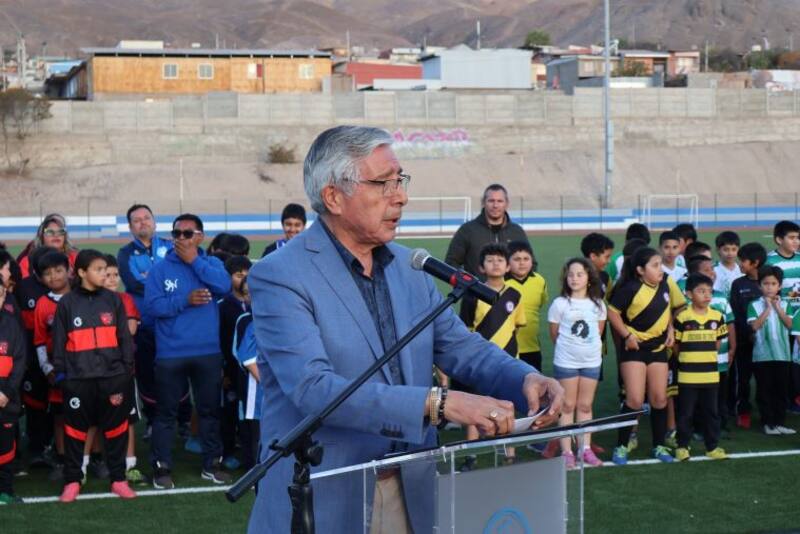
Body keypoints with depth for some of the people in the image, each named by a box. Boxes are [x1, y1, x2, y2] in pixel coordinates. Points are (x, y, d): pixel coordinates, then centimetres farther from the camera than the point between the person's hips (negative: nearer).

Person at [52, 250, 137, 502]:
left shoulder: (113, 300, 5)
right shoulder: (67, 303, 1)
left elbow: (124, 337, 8)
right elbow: (59, 341, 5)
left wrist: (127, 369, 3)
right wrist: (60, 373, 0)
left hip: (112, 376, 1)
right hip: (78, 378, -1)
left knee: (115, 427, 6)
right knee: (75, 429, 5)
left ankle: (118, 479, 16)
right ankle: (72, 480, 14)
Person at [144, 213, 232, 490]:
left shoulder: (212, 263, 5)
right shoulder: (160, 268, -1)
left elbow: (224, 286, -16)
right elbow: (152, 305, -12)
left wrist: (194, 261, -15)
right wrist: (186, 300, -22)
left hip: (208, 352, 2)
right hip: (170, 353, -2)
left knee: (210, 409, 12)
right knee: (166, 412, 4)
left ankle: (212, 464, 23)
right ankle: (162, 467, 10)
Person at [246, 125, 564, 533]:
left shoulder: (407, 267, 7)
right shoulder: (279, 277, -14)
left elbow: (461, 347, 11)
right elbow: (313, 388, -25)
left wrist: (525, 379, -11)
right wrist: (438, 403, -33)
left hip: (413, 494, 6)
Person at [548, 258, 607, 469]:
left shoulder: (598, 304, 2)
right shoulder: (560, 304, -7)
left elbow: (599, 331, 12)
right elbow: (554, 334, 1)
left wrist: (589, 346, 10)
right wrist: (566, 347, 9)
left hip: (592, 360, 3)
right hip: (566, 361, -3)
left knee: (585, 406, 9)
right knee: (568, 406, 3)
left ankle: (586, 449, 14)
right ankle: (567, 451, 5)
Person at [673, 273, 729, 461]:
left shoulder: (717, 317, 2)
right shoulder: (682, 317, -9)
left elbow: (718, 342, 13)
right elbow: (675, 345, -2)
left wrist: (707, 357, 6)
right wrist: (687, 359, 2)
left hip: (711, 375, 3)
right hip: (687, 375, -3)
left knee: (711, 412, 10)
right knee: (685, 412, 5)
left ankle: (712, 446, 19)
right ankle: (682, 446, 15)